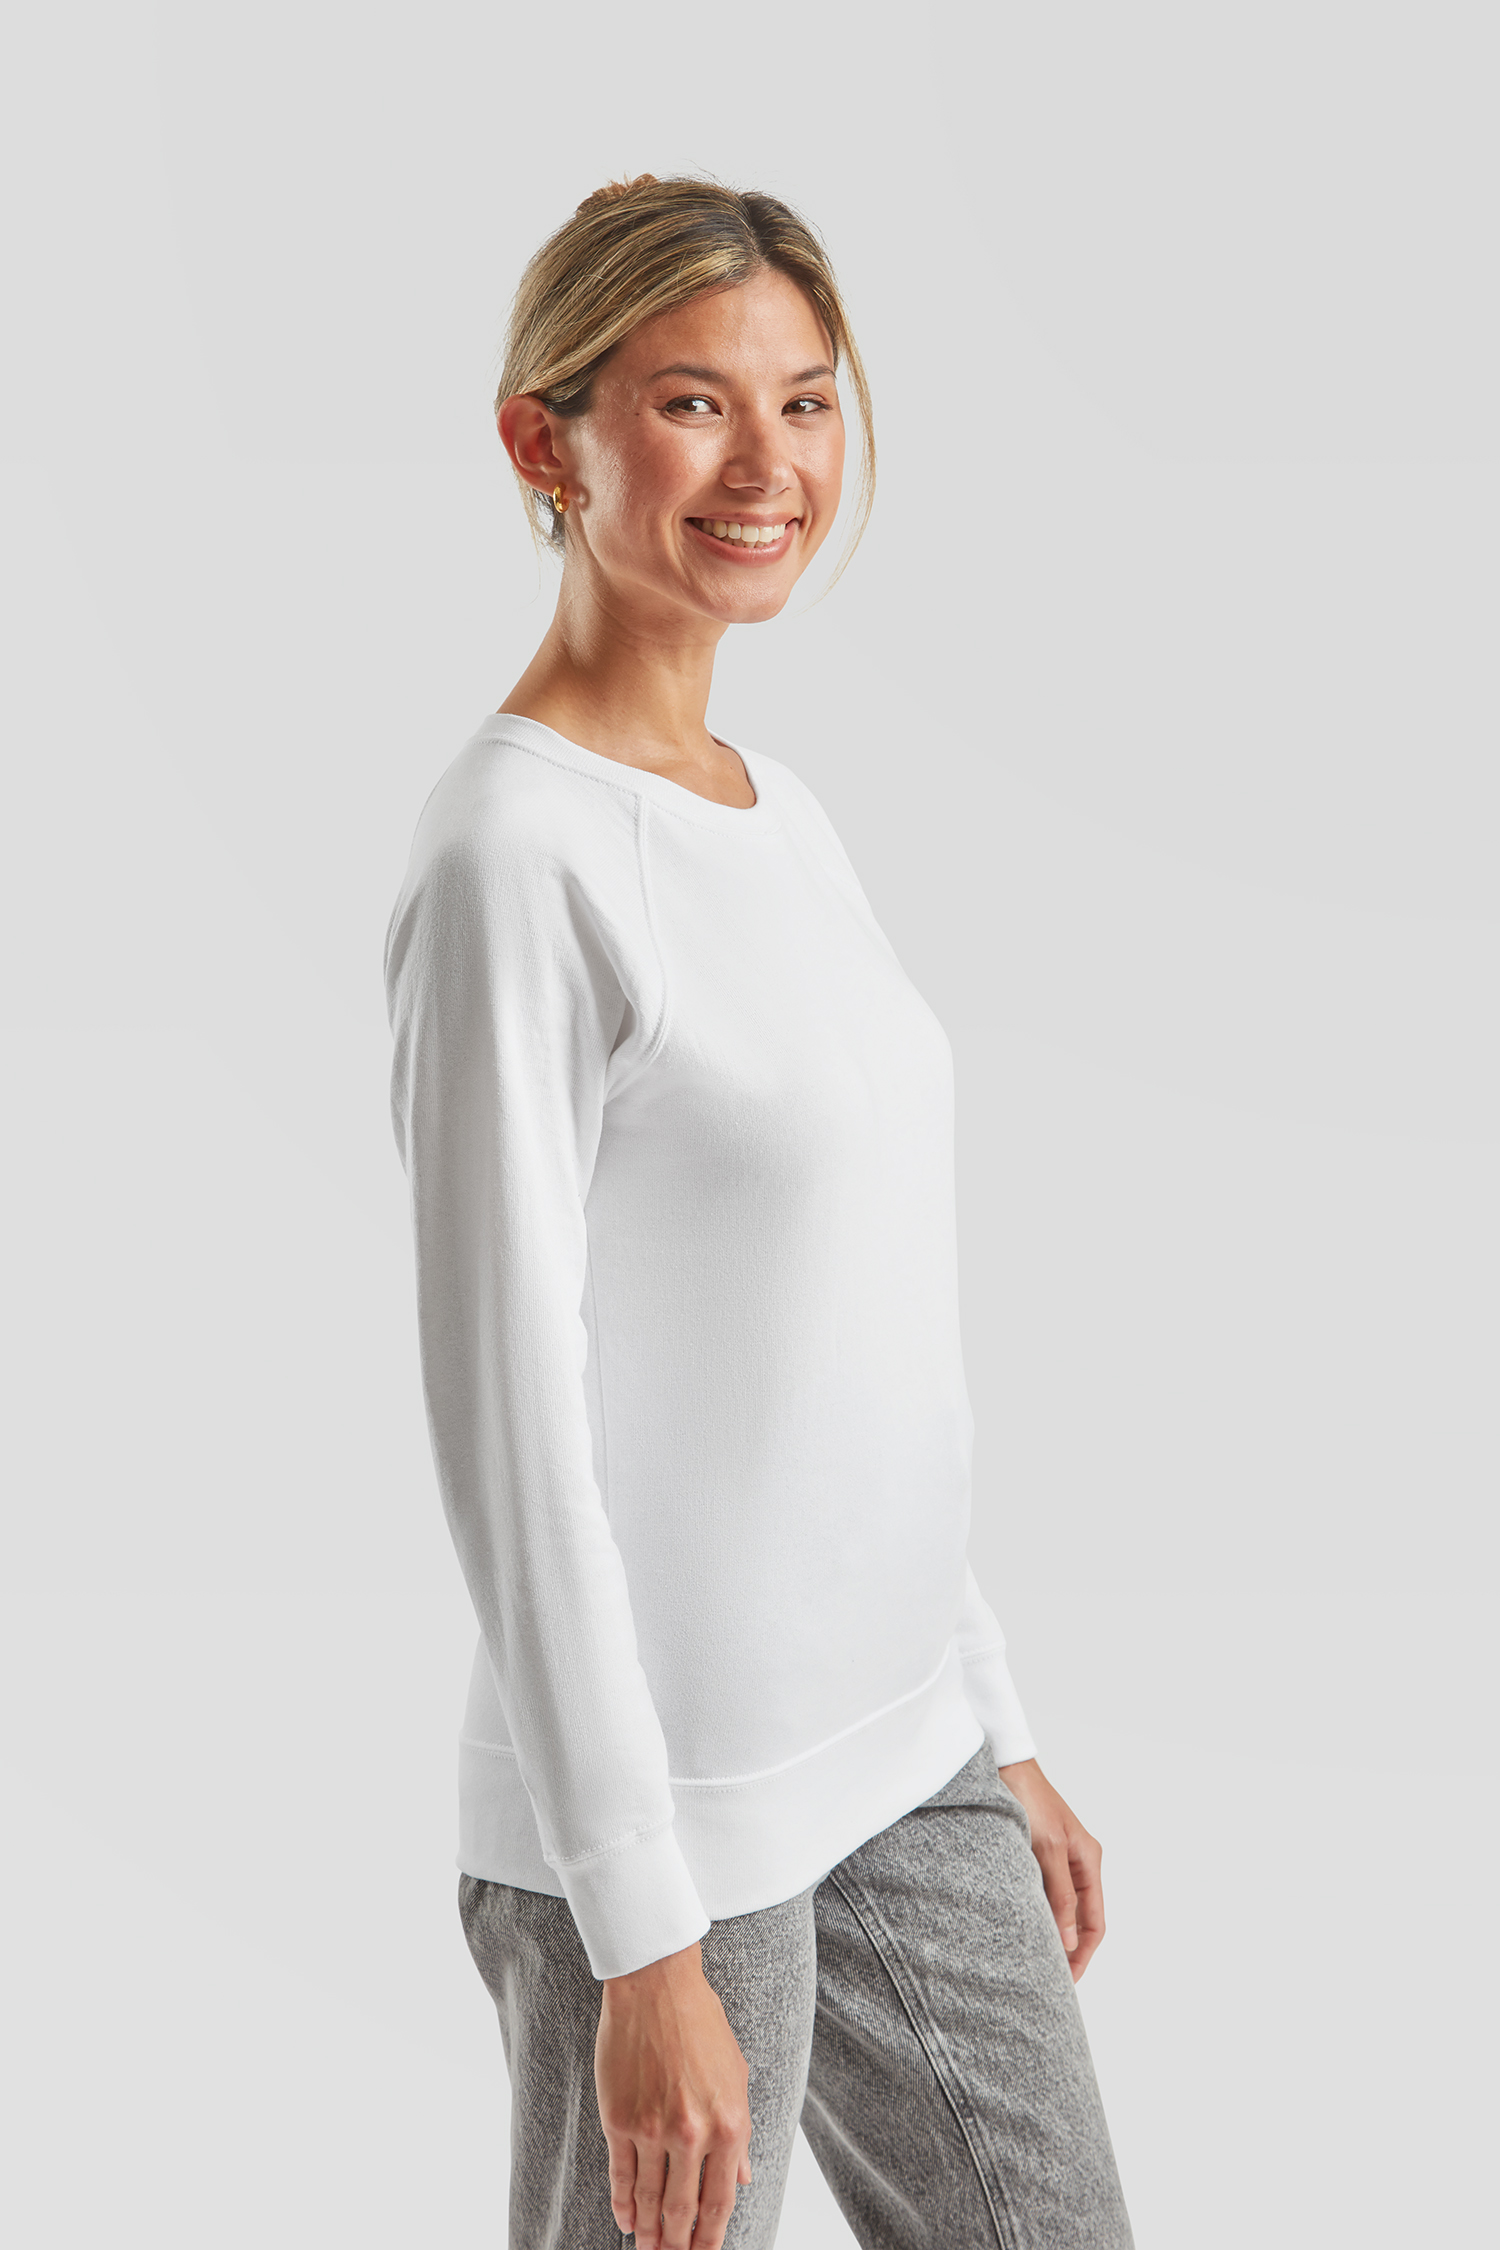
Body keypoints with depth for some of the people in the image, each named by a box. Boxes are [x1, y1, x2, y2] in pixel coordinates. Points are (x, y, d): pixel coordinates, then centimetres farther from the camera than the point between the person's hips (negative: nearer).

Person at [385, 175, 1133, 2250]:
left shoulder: (783, 816, 8)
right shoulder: (511, 860, -17)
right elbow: (507, 1418, -18)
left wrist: (991, 1730, 16)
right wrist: (642, 1936, -17)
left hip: (901, 1763, 8)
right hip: (663, 1817, -8)